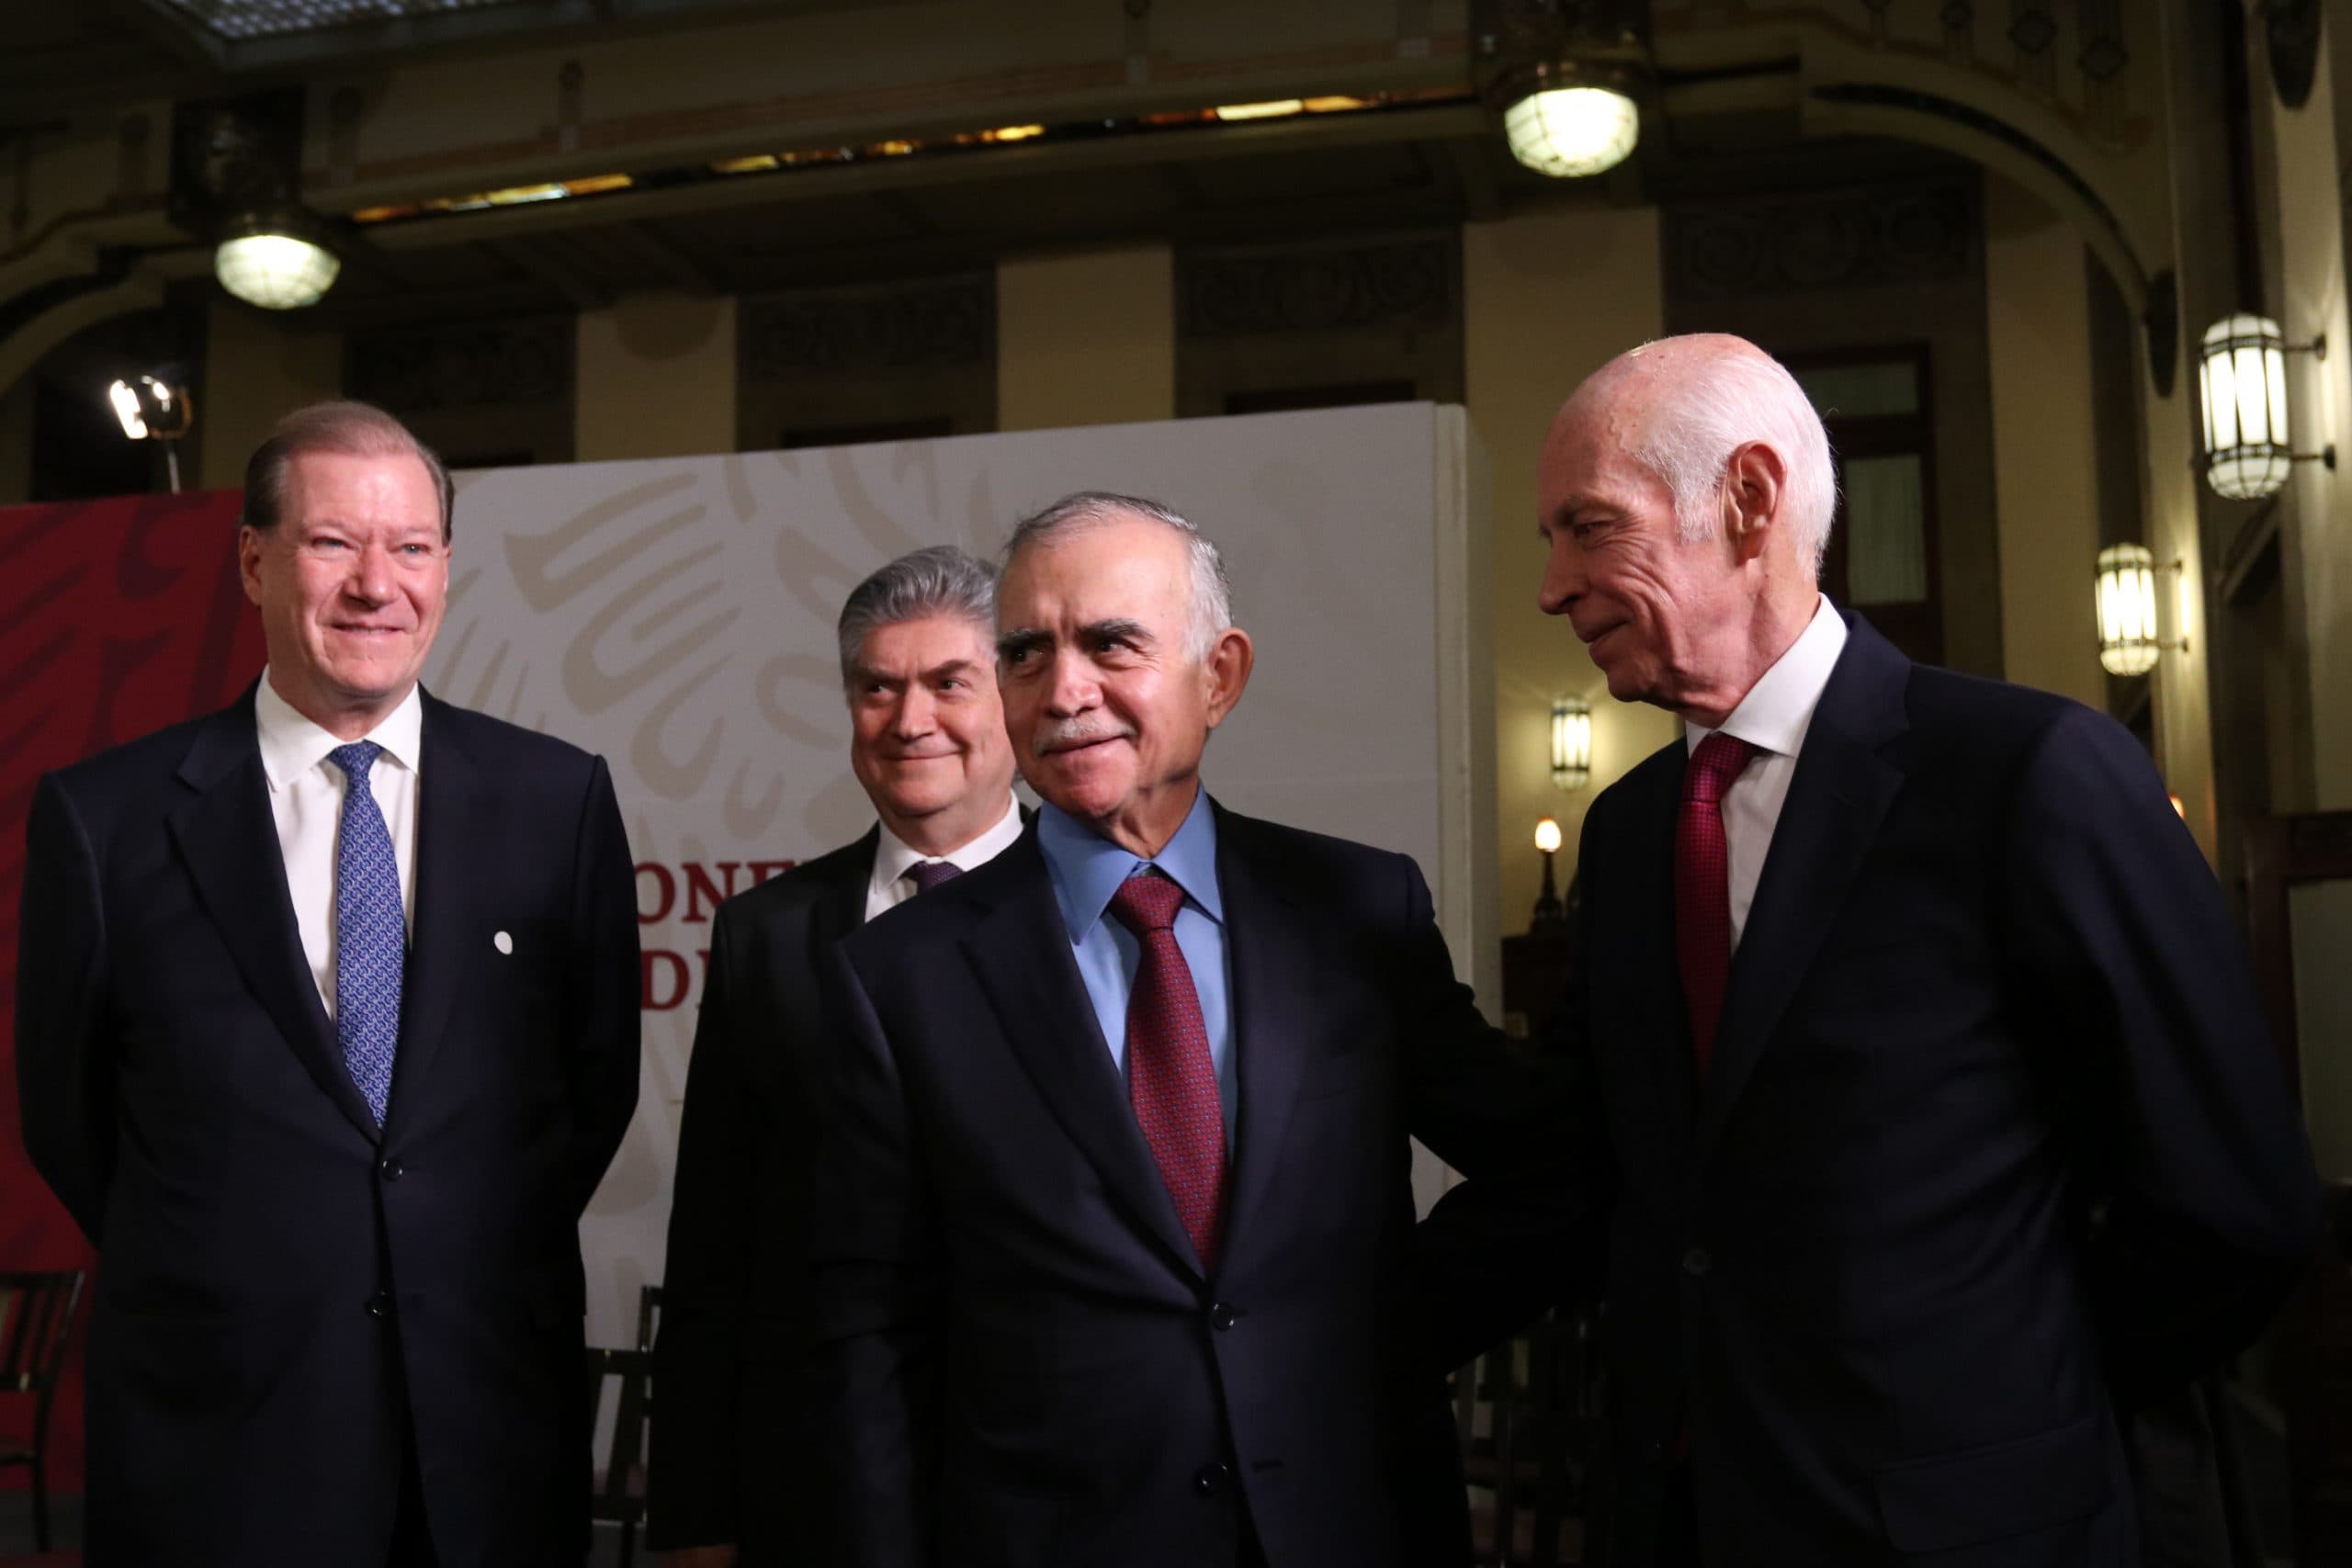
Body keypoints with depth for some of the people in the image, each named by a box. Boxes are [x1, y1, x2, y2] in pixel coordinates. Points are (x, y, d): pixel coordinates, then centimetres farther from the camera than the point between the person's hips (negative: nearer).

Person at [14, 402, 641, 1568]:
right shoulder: (105, 817, -5)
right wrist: (210, 1276, 9)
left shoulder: (559, 797, -2)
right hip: (218, 1439, -1)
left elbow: (599, 1075, 6)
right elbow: (66, 1114, 5)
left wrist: (488, 1261, 6)